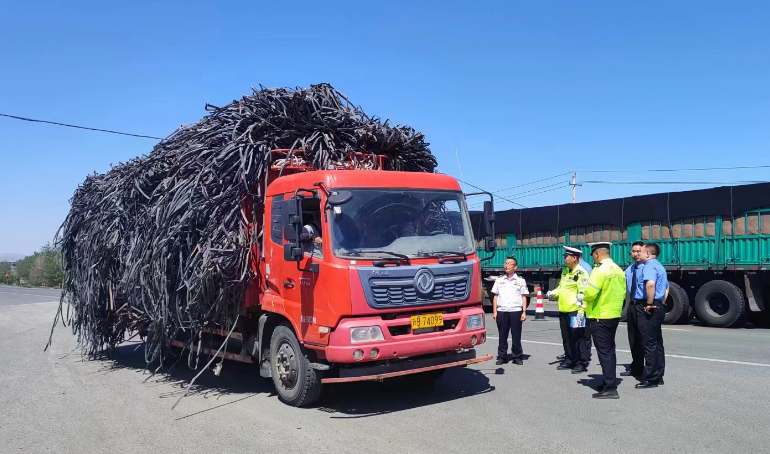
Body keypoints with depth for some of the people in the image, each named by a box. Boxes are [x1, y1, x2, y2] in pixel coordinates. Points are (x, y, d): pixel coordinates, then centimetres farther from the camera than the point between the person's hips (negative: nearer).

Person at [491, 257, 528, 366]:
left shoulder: (520, 280, 8)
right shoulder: (499, 280, 12)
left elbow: (524, 297, 7)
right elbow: (495, 296, 12)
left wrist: (524, 312, -1)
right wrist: (494, 311, 4)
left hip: (516, 311, -2)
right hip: (501, 311, 2)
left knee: (516, 336, 3)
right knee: (502, 336, 5)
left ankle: (517, 357, 12)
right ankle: (502, 357, 12)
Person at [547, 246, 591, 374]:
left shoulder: (581, 273, -13)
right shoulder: (565, 271, 14)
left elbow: (583, 294, -18)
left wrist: (581, 311, -22)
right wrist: (552, 293, 6)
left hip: (575, 311, -9)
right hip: (563, 310, 9)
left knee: (578, 338, -1)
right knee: (566, 338, 15)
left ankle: (583, 363, 8)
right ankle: (569, 360, 25)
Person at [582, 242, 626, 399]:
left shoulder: (600, 270, -18)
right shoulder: (618, 270, 8)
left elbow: (590, 292, -24)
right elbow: (622, 293, 12)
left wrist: (583, 297, -3)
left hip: (599, 316, -8)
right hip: (614, 315, 9)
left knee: (604, 351, -4)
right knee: (609, 349, 18)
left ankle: (610, 388, -2)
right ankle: (610, 382, 27)